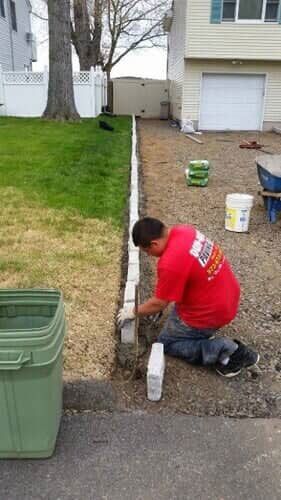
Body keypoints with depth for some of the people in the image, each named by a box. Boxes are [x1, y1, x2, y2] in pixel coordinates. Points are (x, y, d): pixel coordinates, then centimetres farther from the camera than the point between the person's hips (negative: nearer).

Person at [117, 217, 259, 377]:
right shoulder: (183, 230, -4)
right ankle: (201, 332, 18)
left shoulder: (170, 263, -29)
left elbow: (159, 304, -16)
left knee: (165, 343, 10)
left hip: (212, 313, -9)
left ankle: (225, 349, -3)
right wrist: (162, 296, 18)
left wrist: (132, 312, 3)